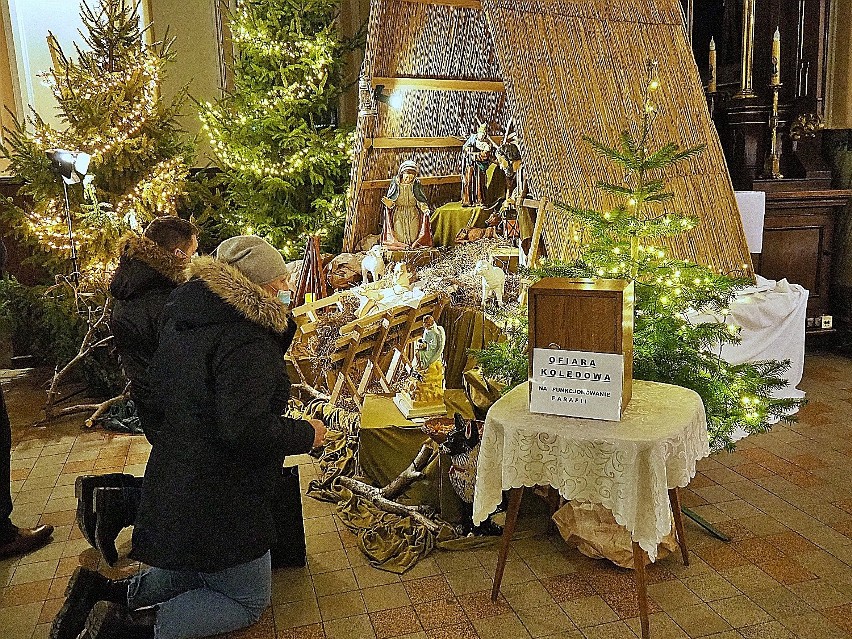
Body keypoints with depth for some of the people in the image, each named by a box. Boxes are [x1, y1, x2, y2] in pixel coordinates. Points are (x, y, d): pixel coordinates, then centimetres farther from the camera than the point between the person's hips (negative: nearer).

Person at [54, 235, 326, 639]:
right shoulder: (246, 343, -25)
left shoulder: (182, 321, 6)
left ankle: (108, 592, 12)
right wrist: (306, 435, -16)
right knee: (248, 601, 10)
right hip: (220, 501, -9)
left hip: (173, 481, 9)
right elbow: (245, 429, -31)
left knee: (206, 571, 29)